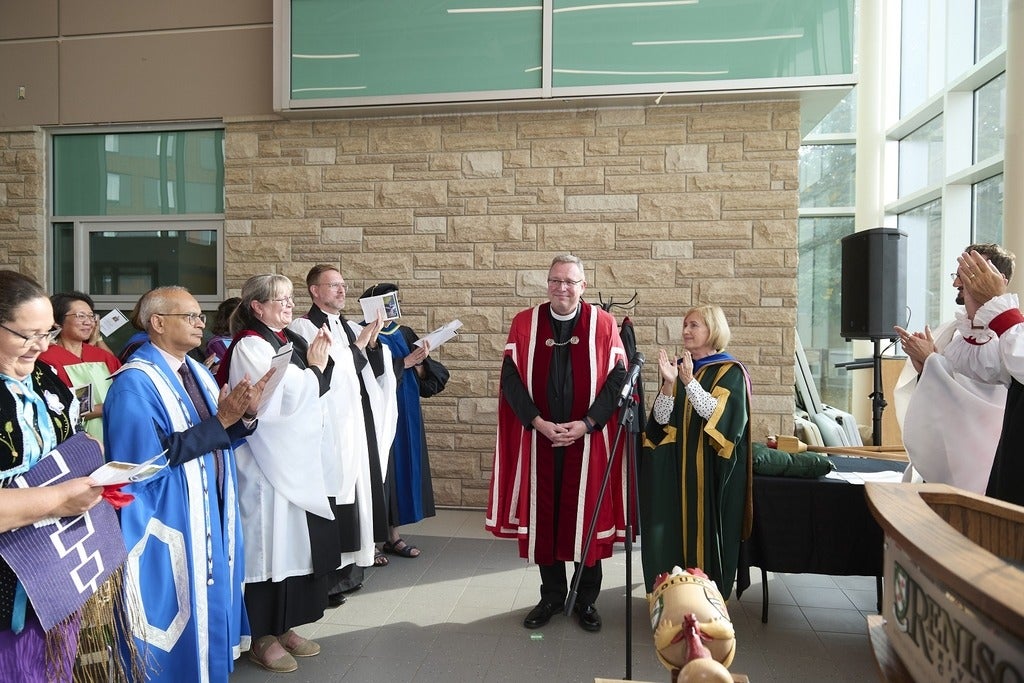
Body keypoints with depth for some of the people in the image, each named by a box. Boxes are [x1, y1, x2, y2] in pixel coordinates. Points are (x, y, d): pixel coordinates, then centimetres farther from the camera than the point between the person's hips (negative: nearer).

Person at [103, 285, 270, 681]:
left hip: (211, 513, 8)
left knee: (209, 603, 18)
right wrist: (218, 421, -25)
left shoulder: (198, 372, 10)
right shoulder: (135, 382, -16)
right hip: (171, 521, -8)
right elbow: (150, 456, -24)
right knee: (177, 609, 5)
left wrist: (244, 416, -9)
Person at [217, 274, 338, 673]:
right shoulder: (250, 347, -14)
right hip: (269, 464, -8)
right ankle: (262, 637, 16)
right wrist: (314, 368, -8)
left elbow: (314, 393, 14)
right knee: (272, 545, 1)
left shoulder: (288, 340, 10)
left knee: (297, 543, 14)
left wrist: (322, 363, -2)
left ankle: (283, 626, 28)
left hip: (299, 460, 9)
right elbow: (284, 399, -20)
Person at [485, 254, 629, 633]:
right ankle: (551, 596, 27)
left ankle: (586, 600, 25)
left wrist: (587, 423, -14)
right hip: (538, 439, 1)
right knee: (543, 516, 9)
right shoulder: (524, 324, 2)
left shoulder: (603, 324, -1)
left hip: (588, 440, -1)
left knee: (587, 516, 7)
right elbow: (511, 378, -1)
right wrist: (538, 423, -12)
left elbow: (617, 378, -3)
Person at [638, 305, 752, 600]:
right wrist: (669, 383, -16)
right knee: (673, 529, 4)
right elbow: (661, 418, 0)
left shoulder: (730, 371, -2)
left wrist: (689, 381, -26)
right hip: (677, 466, 4)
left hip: (713, 469, -4)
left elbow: (718, 413, -18)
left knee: (707, 529, 1)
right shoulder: (677, 366, 9)